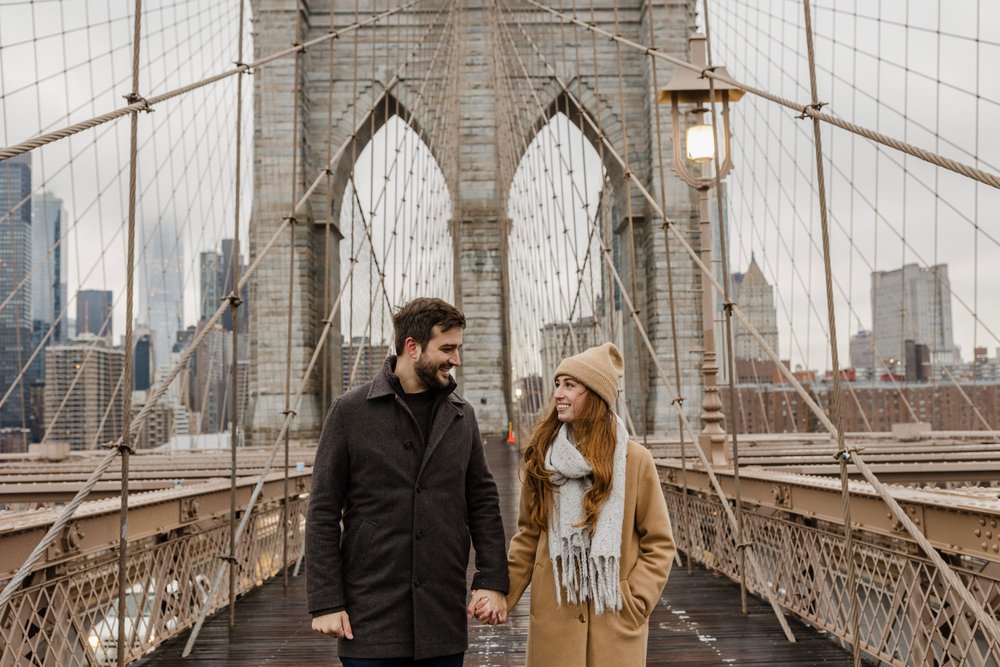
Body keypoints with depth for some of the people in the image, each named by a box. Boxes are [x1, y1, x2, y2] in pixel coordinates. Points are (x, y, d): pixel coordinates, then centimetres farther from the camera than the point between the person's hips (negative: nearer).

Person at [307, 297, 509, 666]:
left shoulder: (461, 415, 8)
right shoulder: (351, 411, -3)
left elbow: (483, 502, 11)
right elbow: (323, 511, -3)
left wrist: (492, 580, 1)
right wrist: (325, 601, -8)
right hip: (371, 620, -3)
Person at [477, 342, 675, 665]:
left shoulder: (635, 459, -4)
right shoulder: (541, 457, 2)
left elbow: (659, 543, 0)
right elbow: (528, 537, 7)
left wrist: (634, 602, -9)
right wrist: (503, 595, -4)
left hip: (615, 624, -2)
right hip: (553, 618, 2)